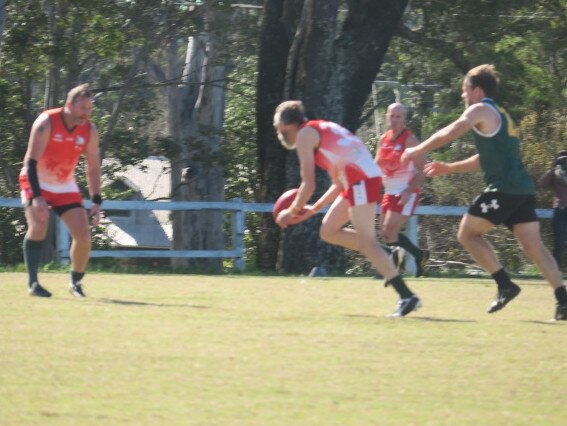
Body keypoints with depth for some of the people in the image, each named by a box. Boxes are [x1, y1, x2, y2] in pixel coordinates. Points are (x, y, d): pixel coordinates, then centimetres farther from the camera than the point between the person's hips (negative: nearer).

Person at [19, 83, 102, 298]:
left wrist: (96, 202, -8)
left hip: (65, 186, 4)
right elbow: (31, 161, -25)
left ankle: (76, 282, 14)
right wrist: (37, 196, -34)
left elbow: (93, 168, 0)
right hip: (36, 182, -4)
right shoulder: (46, 123, -22)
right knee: (38, 227, -25)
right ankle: (33, 283, -17)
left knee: (83, 236, -7)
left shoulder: (90, 131, -8)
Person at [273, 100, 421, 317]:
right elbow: (339, 183, 29)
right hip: (360, 179, 9)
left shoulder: (305, 135, 1)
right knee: (328, 231, 15)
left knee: (366, 242, -13)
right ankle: (386, 259, 6)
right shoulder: (321, 130, 28)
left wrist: (292, 212, 9)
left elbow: (308, 184, -5)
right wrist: (314, 208, 29)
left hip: (361, 178, -9)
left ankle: (407, 297, -21)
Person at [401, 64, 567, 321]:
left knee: (467, 233, 2)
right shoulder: (500, 115, 27)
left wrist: (417, 151, 1)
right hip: (523, 189, 8)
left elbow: (448, 134, -11)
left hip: (504, 188, -8)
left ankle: (505, 285, -7)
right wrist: (449, 168, 33)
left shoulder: (480, 110, -1)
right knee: (533, 246, 5)